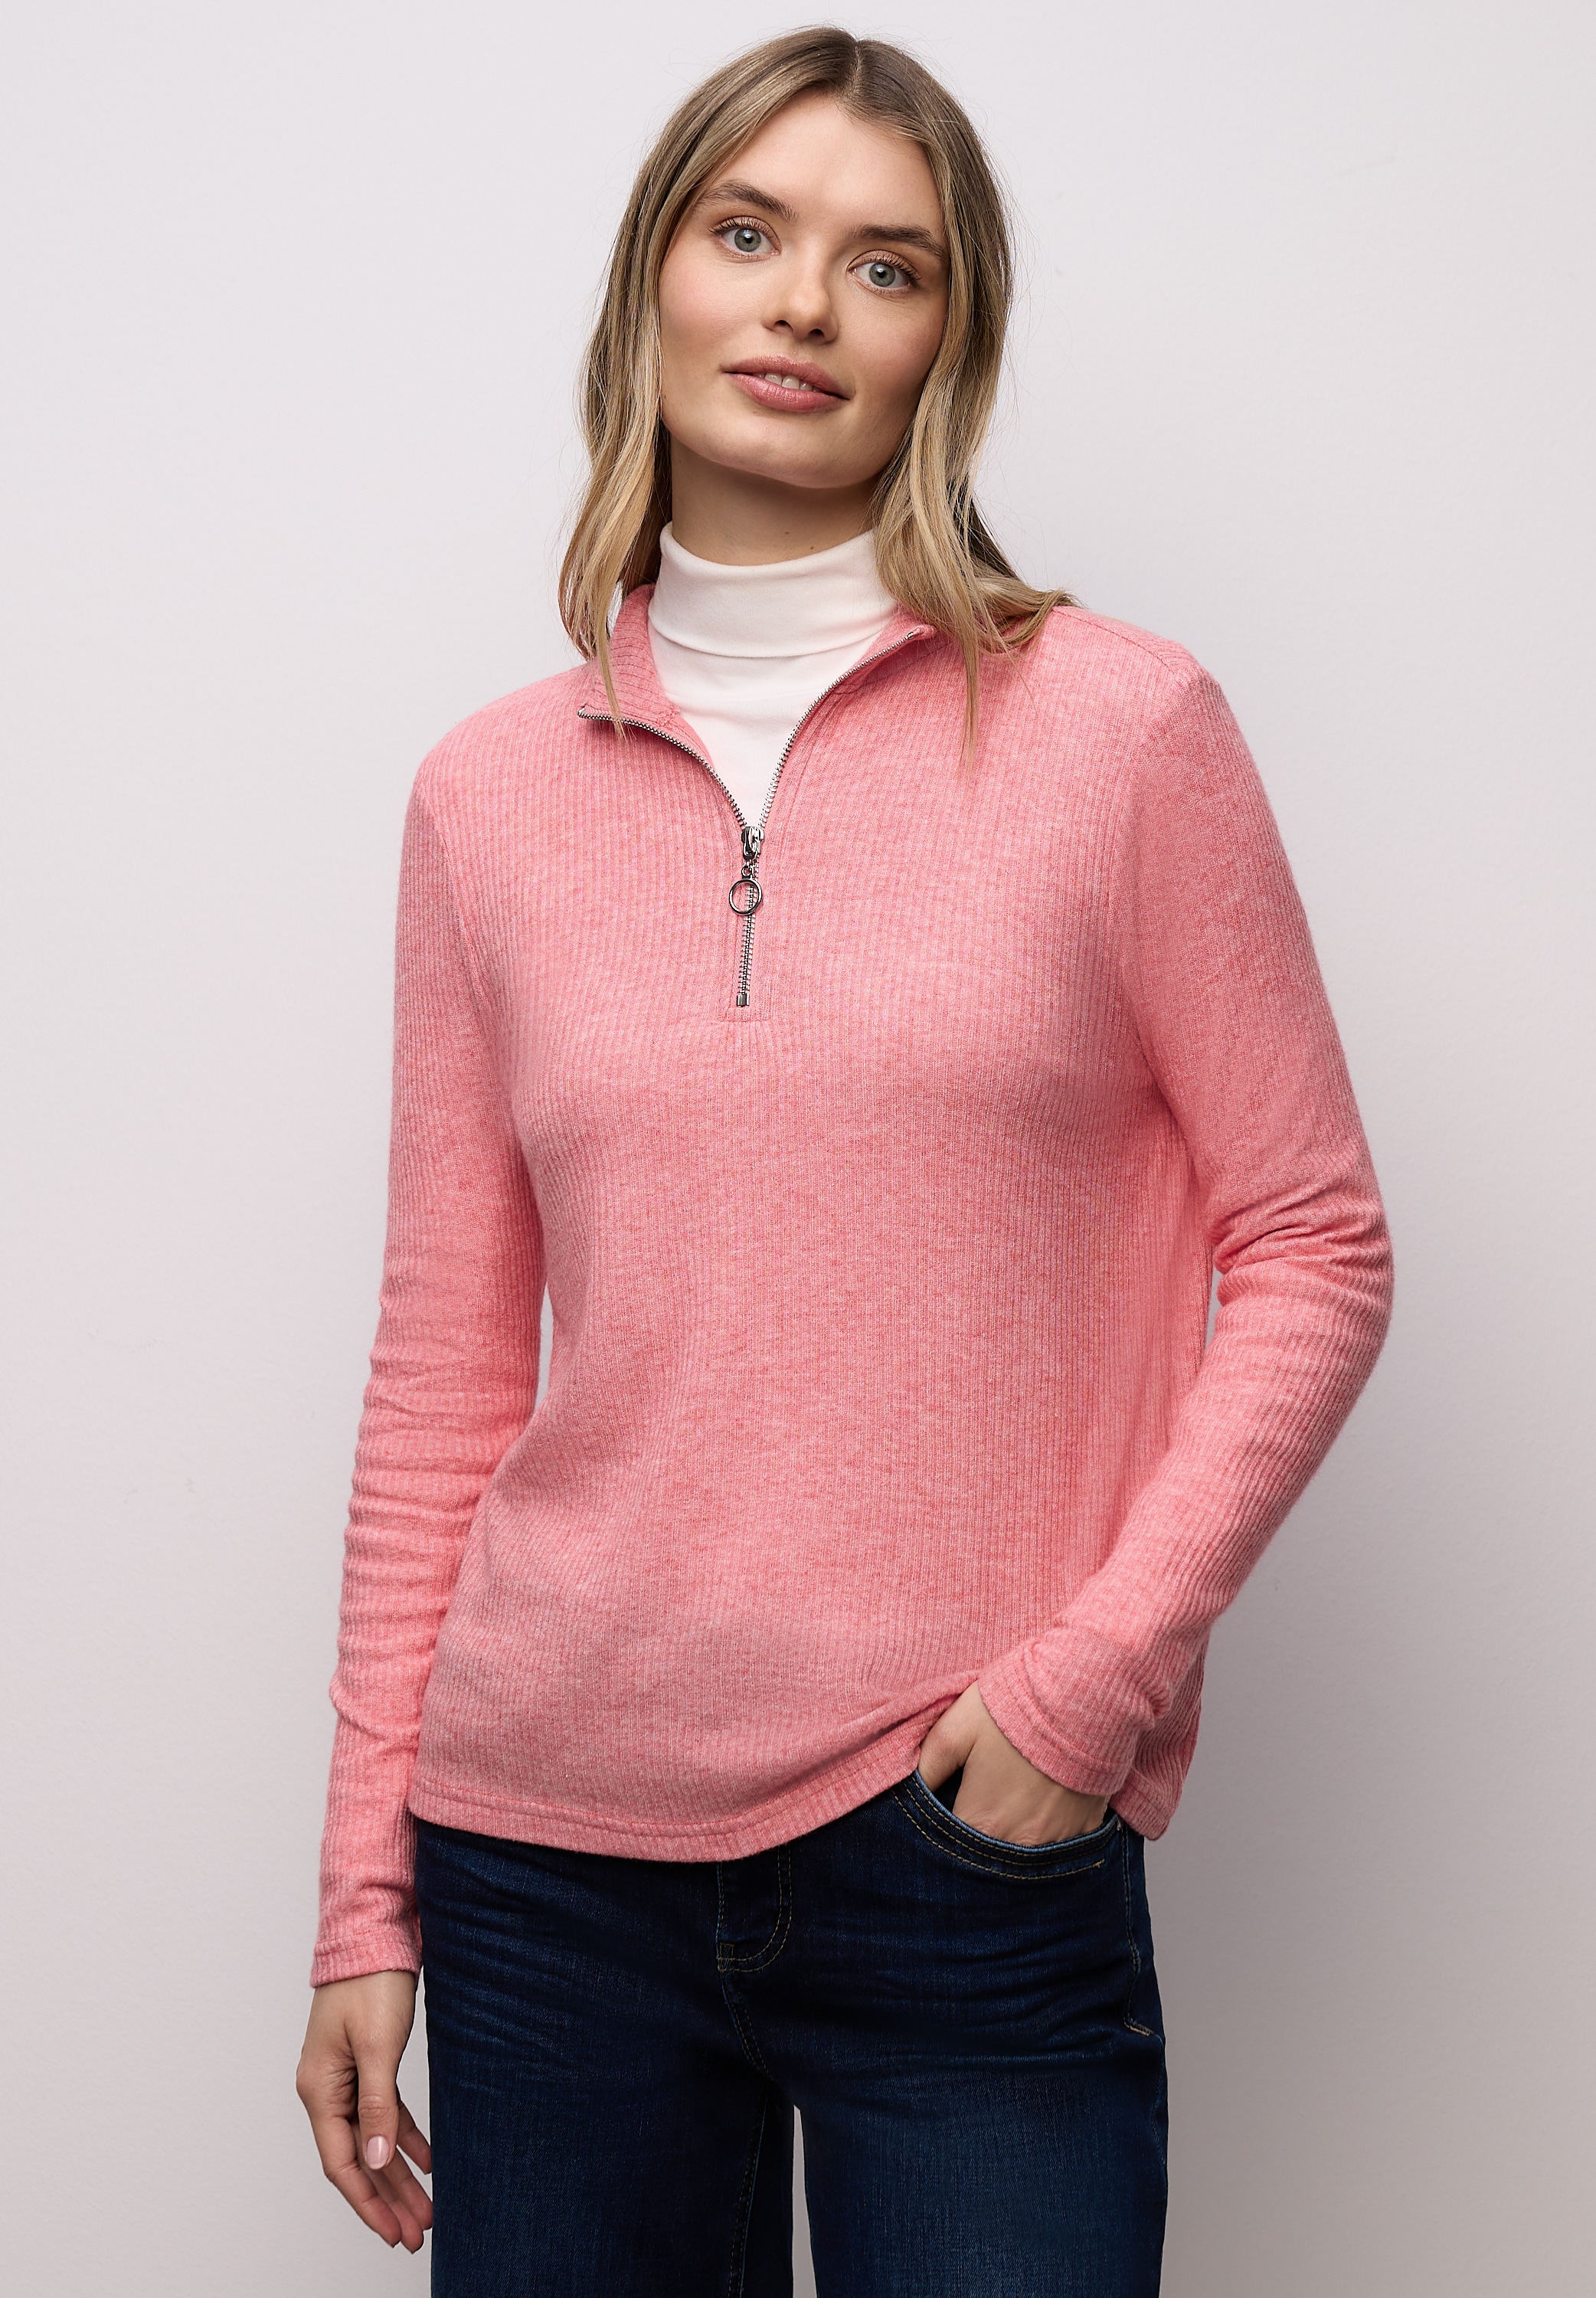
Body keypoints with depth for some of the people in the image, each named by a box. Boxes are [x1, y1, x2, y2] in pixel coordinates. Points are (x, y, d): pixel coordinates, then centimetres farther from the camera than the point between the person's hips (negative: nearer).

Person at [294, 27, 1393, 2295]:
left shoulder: (1119, 729, -2)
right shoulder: (489, 797, 6)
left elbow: (1312, 1246, 1)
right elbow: (444, 1381, 7)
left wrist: (1108, 1657, -11)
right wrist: (364, 1897, 7)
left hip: (970, 1855, -2)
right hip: (548, 1853, 2)